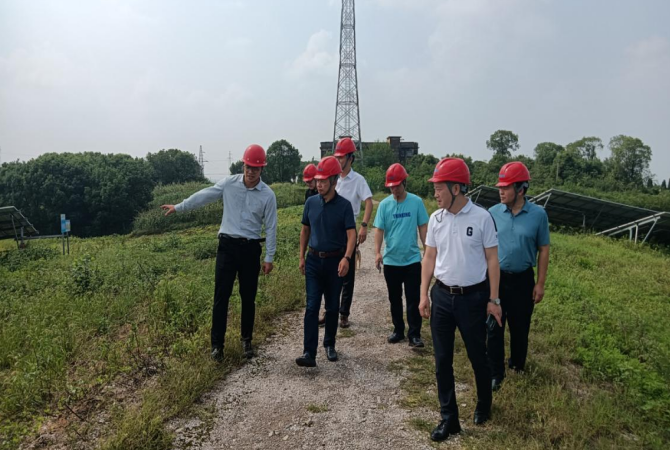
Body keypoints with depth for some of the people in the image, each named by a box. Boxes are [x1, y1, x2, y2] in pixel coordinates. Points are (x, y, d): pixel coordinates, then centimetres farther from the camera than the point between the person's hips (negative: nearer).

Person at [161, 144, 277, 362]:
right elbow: (204, 196, 6)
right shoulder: (229, 183, -1)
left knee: (248, 297, 9)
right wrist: (178, 207, 6)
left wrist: (269, 258, -2)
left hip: (250, 248, 0)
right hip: (227, 245, 0)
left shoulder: (268, 195, -4)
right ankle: (217, 344, 9)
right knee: (221, 296, 0)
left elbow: (271, 227, -1)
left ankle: (246, 340, 26)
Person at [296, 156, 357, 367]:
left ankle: (329, 345, 30)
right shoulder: (311, 203, 2)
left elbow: (351, 234, -15)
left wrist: (346, 258, -30)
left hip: (335, 261, -2)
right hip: (314, 260, 2)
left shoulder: (344, 205, -8)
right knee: (312, 307, -5)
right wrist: (302, 257, 10)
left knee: (332, 307, 11)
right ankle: (309, 353, -6)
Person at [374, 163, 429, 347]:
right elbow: (379, 229, -3)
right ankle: (398, 330, 27)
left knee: (413, 299, 1)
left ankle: (414, 334, 9)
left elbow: (423, 227, 2)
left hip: (412, 259, -2)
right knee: (394, 299, 13)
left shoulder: (416, 202, -5)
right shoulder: (384, 204, -3)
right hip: (391, 260, 2)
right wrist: (378, 252, -16)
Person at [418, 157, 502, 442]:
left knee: (477, 356, 13)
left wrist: (493, 300, -5)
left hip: (473, 297, -3)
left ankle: (483, 405, 39)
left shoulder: (481, 217, -10)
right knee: (442, 359, 7)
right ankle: (448, 418, 21)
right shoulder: (436, 219, 1)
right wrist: (423, 295, 4)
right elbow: (429, 257, 7)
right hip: (442, 296, 4)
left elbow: (492, 260, -5)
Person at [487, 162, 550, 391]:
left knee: (520, 327, 14)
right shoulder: (493, 213, -3)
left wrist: (540, 283, -2)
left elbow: (543, 250, -1)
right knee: (494, 327, 3)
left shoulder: (538, 214, -7)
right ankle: (495, 373, 14)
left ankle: (518, 365, 36)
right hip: (496, 278, 1)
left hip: (523, 280, -1)